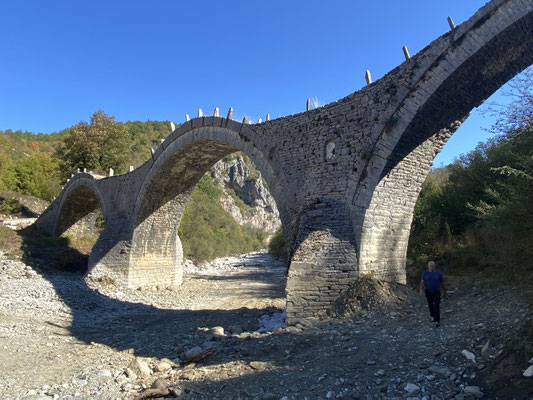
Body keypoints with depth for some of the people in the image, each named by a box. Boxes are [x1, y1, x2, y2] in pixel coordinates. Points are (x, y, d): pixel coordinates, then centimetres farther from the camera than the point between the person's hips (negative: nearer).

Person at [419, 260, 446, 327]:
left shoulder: (438, 273, -4)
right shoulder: (425, 273, -3)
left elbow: (442, 283, 6)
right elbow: (422, 282, -8)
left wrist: (444, 291, 14)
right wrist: (421, 290, -21)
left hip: (436, 292, -2)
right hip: (428, 292, 2)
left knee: (436, 306, -12)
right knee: (430, 305, 15)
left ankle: (437, 321, -12)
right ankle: (433, 316, 40)